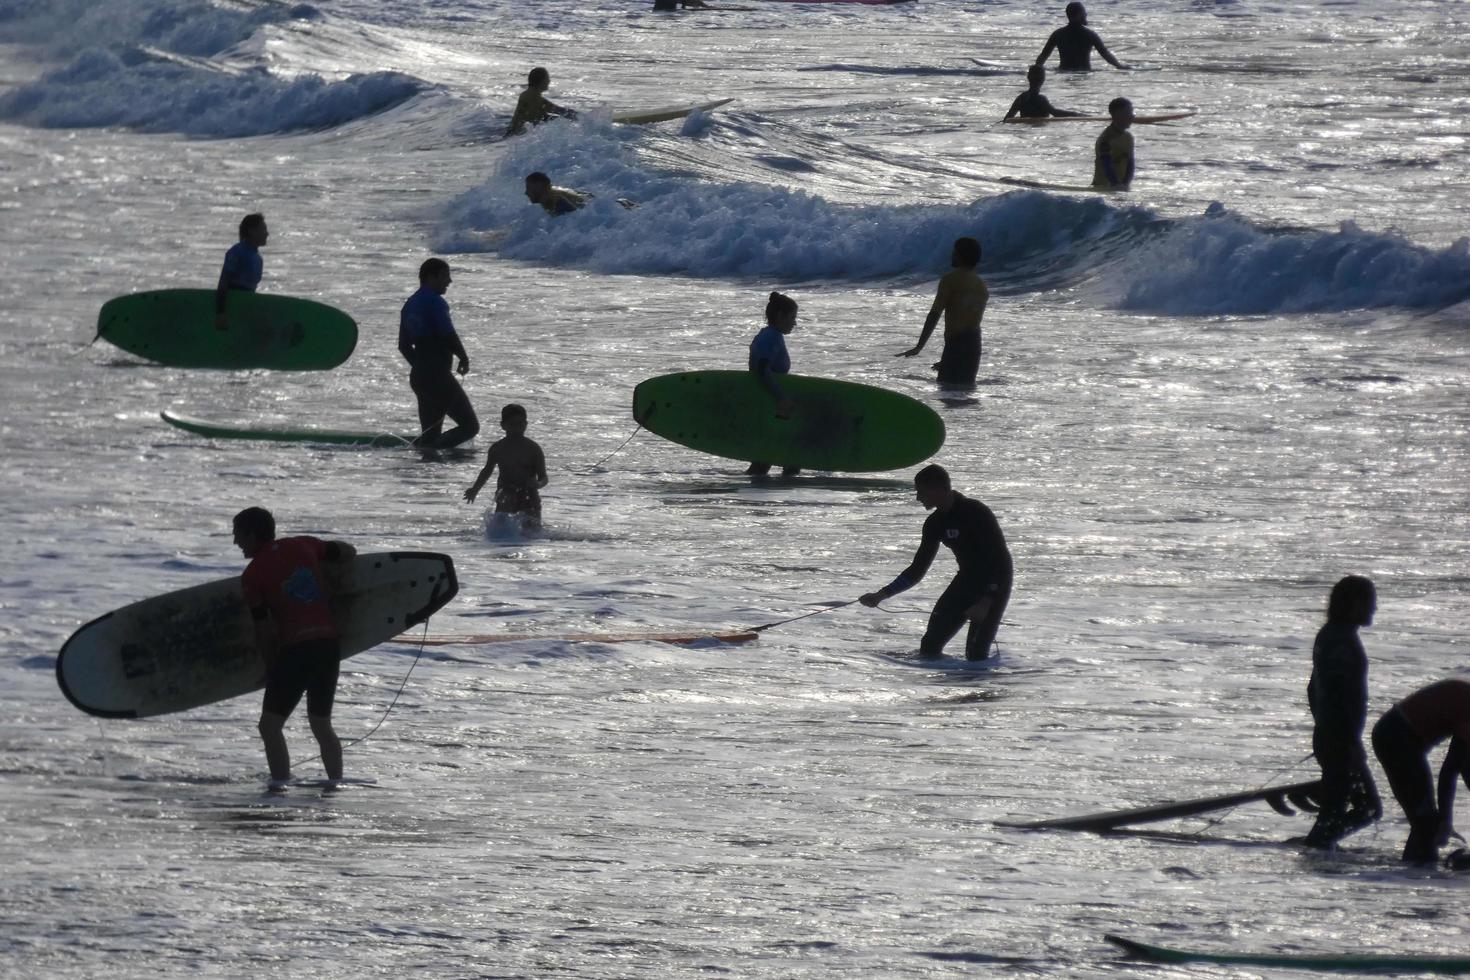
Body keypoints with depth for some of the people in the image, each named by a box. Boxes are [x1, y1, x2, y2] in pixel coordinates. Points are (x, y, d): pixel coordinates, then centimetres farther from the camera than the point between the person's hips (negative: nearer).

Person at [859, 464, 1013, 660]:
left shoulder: (977, 513, -22)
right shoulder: (936, 523, 1)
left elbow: (1000, 559, -23)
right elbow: (917, 570, 8)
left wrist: (985, 603, -30)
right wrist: (881, 595, 0)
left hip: (994, 586, -7)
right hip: (966, 581, 7)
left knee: (976, 652, -17)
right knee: (930, 646, 0)